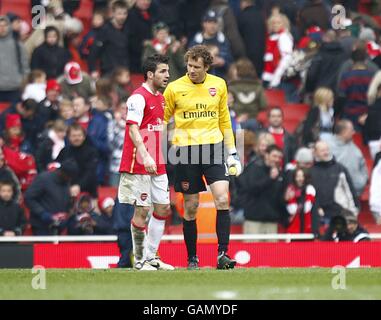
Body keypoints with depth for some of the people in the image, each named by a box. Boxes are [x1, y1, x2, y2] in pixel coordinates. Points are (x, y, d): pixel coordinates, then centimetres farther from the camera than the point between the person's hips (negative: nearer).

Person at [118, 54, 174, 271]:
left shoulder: (160, 98, 16)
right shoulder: (139, 97, -11)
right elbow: (133, 130, -19)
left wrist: (162, 158, 20)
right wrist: (145, 157, -29)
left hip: (157, 165, 9)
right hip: (138, 165, -9)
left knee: (163, 208, 7)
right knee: (142, 210, -6)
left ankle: (151, 257, 14)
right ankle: (139, 260, 3)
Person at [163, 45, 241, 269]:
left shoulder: (219, 85, 7)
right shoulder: (175, 89, 0)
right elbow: (161, 120, 10)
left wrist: (232, 152, 12)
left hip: (213, 148, 1)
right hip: (186, 149, -1)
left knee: (222, 199, -14)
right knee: (191, 207, 2)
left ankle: (223, 254, -13)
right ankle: (192, 259, 13)